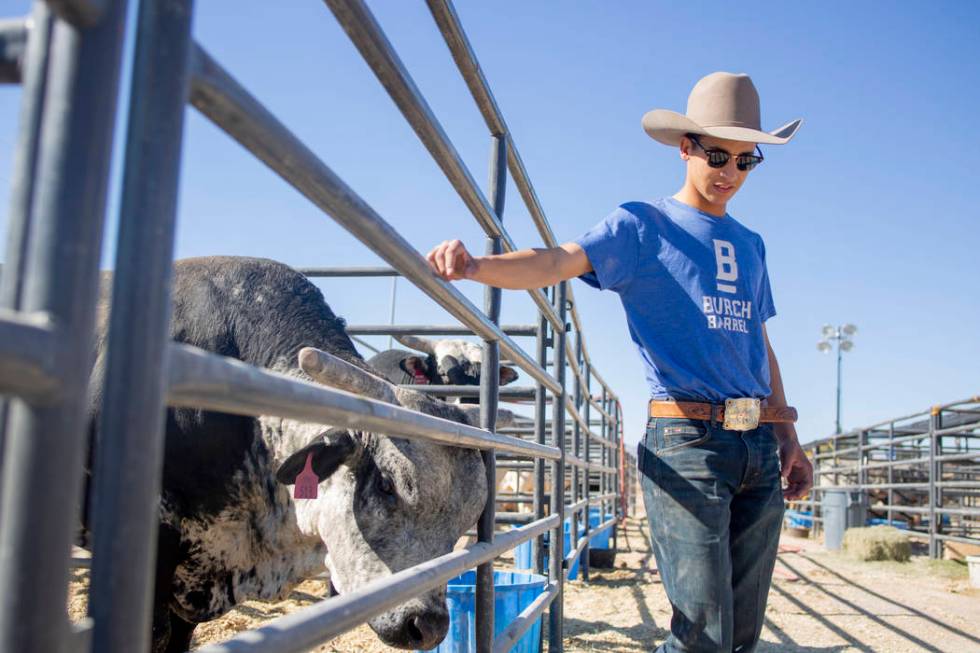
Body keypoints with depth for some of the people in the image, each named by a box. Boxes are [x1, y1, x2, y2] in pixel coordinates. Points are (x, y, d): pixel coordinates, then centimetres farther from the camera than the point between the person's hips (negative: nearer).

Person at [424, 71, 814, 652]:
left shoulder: (750, 244, 19)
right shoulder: (643, 226, 0)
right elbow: (559, 261, -16)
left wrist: (788, 435, 17)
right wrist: (476, 266, -35)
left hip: (760, 445, 7)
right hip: (685, 437, -6)